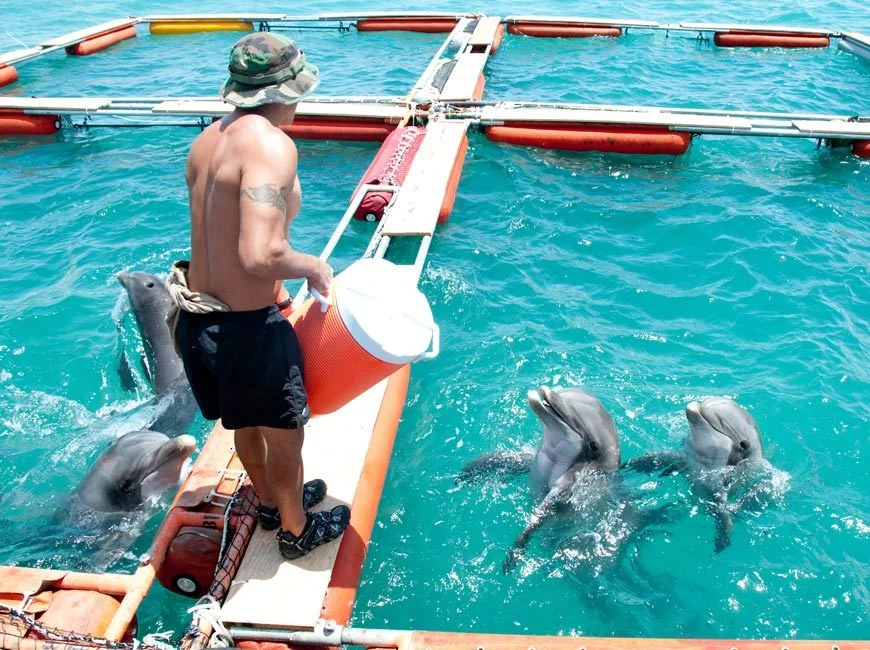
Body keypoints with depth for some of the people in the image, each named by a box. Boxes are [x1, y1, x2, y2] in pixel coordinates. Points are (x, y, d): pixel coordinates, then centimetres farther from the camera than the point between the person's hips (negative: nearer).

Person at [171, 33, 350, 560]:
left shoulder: (211, 137, 3)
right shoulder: (271, 144, -23)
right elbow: (260, 255, -34)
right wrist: (312, 266, -14)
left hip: (198, 316, 8)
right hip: (248, 328, -8)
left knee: (247, 424, 30)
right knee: (284, 434, 17)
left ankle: (272, 502, 54)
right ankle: (296, 530, 41)